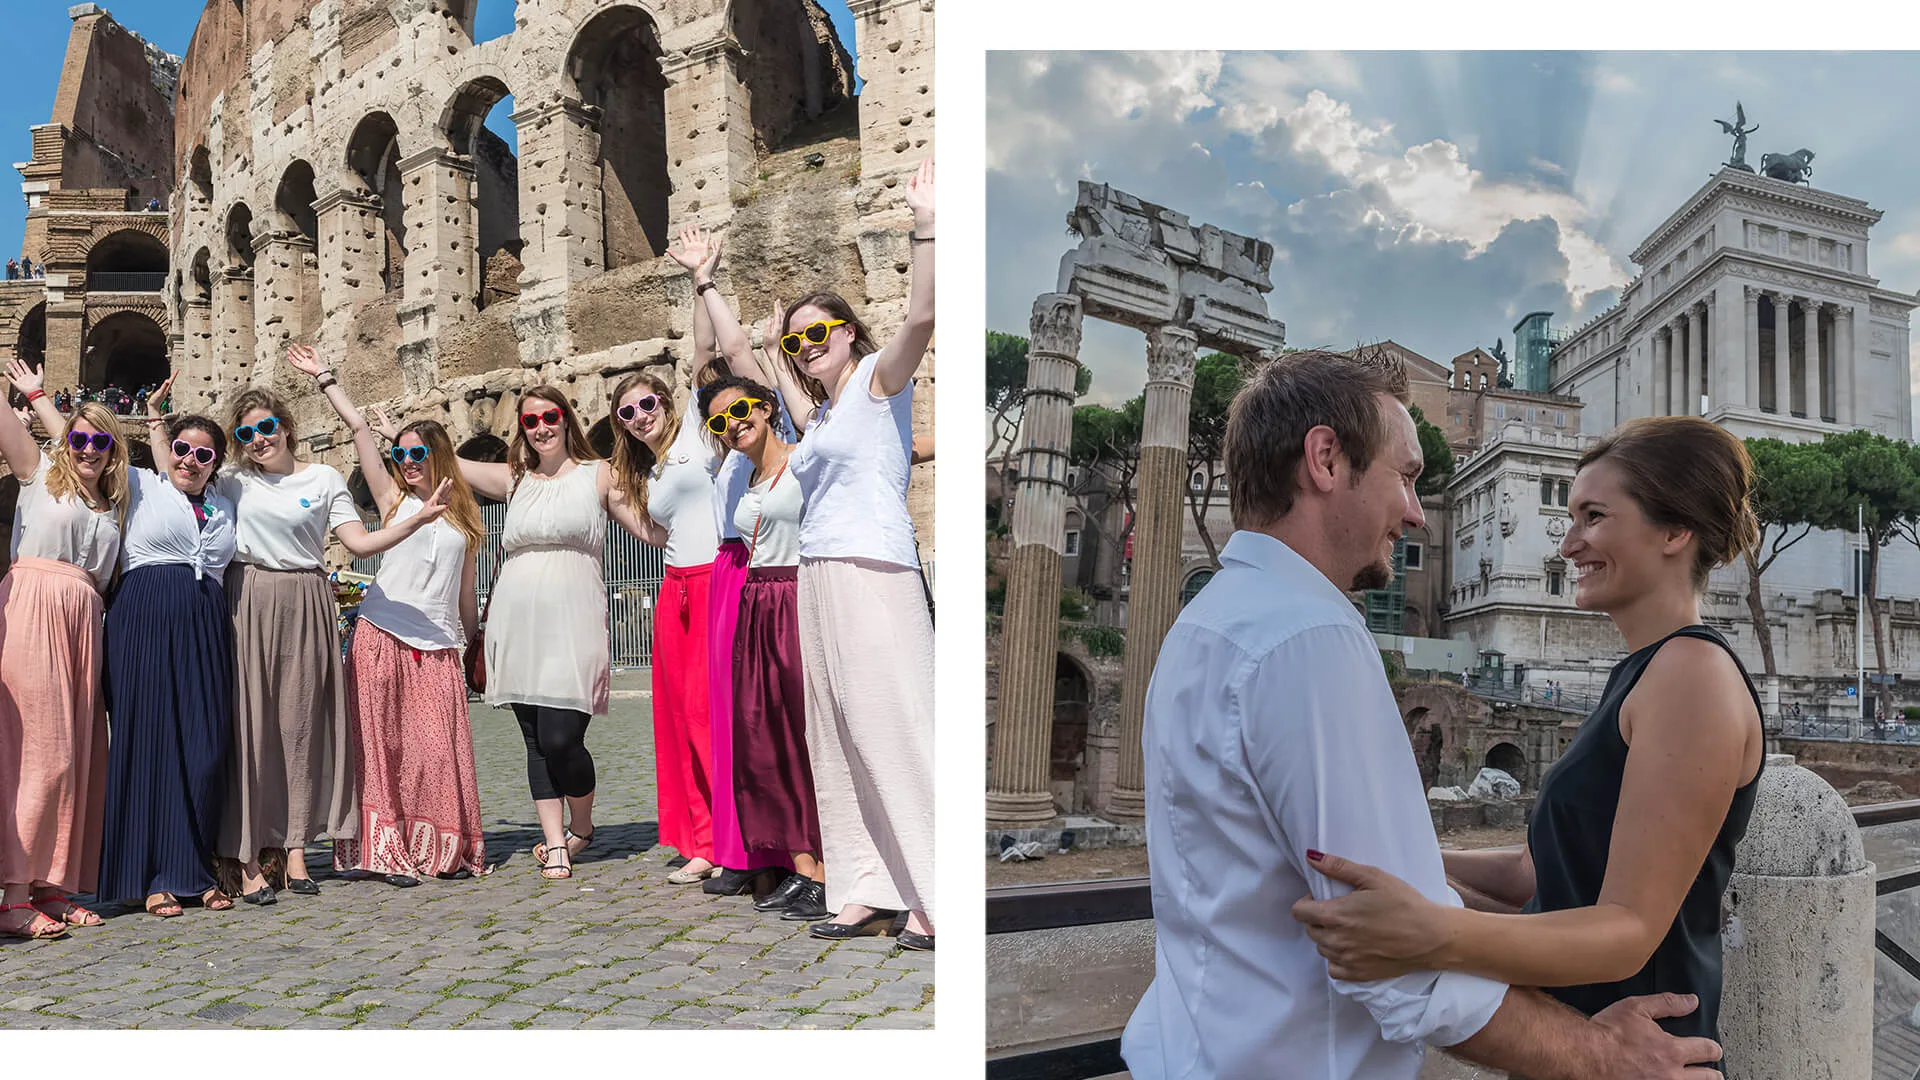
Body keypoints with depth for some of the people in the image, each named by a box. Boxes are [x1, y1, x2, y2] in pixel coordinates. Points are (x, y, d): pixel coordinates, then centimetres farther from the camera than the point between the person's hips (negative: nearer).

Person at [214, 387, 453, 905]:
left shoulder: (323, 478, 9)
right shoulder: (234, 483, 11)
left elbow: (360, 542, 3)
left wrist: (418, 520, -9)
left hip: (306, 609, 1)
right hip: (249, 606, 0)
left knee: (302, 723, 1)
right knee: (248, 723, -5)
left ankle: (295, 848, 8)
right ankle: (245, 858, -1)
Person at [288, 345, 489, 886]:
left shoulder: (464, 517, 14)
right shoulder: (395, 500, 9)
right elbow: (359, 428, 5)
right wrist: (323, 376, 5)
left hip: (439, 647, 1)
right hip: (382, 637, -1)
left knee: (442, 750, -2)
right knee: (381, 746, -3)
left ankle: (447, 850, 8)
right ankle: (385, 851, 2)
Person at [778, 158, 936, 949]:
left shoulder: (880, 379, 1)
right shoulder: (816, 409, 22)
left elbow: (921, 317, -16)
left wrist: (924, 226, -19)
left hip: (873, 572, -8)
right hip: (817, 579, 8)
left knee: (892, 728, -10)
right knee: (836, 737, 5)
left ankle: (932, 897, -5)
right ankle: (867, 893, 10)